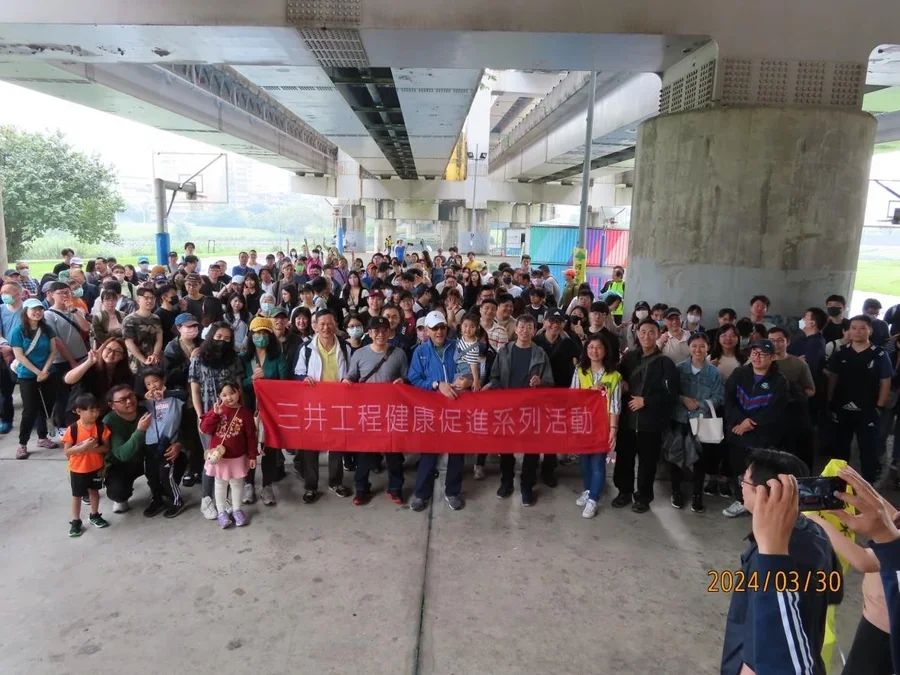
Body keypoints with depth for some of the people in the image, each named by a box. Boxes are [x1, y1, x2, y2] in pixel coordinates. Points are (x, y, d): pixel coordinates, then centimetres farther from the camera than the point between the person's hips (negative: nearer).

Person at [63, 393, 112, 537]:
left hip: (96, 467, 2)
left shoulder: (101, 427, -12)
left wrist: (94, 448, -26)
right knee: (77, 495, 12)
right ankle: (75, 521, 27)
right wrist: (83, 447, -30)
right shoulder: (72, 430, -18)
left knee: (94, 491, 20)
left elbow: (107, 447, -8)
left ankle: (95, 515, 37)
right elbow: (67, 451, -15)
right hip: (78, 469, -2)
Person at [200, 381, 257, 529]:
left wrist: (252, 456, -5)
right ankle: (221, 512, 28)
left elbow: (251, 436, -6)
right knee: (220, 485, 14)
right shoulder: (217, 410, -6)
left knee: (237, 484, 15)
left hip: (238, 457, 0)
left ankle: (237, 510, 32)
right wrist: (215, 414, -26)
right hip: (219, 456, 1)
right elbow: (205, 429, -13)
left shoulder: (245, 413, -10)